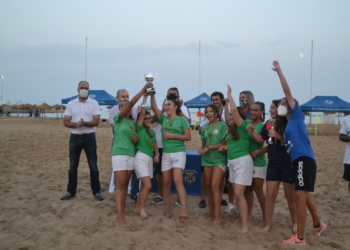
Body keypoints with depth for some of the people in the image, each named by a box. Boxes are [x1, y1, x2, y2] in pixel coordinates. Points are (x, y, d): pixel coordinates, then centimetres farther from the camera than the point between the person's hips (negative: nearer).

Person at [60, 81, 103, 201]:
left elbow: (96, 121, -9)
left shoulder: (94, 103, -1)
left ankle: (96, 191, 12)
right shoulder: (71, 104, 4)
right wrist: (75, 124, -20)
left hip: (89, 138, -2)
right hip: (75, 138, 2)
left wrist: (84, 123, -26)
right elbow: (66, 122, -1)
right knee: (72, 166, 8)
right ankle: (71, 191, 18)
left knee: (93, 166, 2)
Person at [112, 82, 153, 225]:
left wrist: (136, 139, -1)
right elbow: (132, 103, -15)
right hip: (119, 154, -6)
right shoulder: (118, 118, -4)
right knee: (120, 185, -10)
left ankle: (123, 211, 17)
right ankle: (119, 215, -10)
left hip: (131, 154, 6)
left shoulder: (133, 122, 13)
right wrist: (143, 90, -16)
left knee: (126, 185, 9)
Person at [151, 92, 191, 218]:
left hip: (178, 153, -5)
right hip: (166, 154, 5)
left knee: (178, 181, -17)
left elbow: (188, 137, -6)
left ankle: (185, 211, -22)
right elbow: (154, 107, 3)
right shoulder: (164, 119, 10)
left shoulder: (182, 120, -1)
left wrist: (172, 136, -13)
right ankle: (167, 210, 14)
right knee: (166, 182, 6)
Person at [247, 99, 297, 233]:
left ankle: (295, 223, 27)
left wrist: (279, 136, -24)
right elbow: (260, 140, 5)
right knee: (270, 195, 4)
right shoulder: (268, 124, 5)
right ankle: (267, 224, 14)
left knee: (290, 196, 8)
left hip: (288, 164, -4)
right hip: (273, 164, 4)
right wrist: (252, 131, -10)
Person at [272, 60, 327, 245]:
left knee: (300, 197, -9)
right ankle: (318, 225, 41)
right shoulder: (289, 124, 21)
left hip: (304, 160, -9)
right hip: (298, 161, 10)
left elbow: (287, 91, -5)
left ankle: (299, 238, -4)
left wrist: (279, 71, -3)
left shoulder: (297, 115, 0)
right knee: (305, 196, 21)